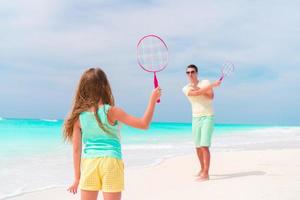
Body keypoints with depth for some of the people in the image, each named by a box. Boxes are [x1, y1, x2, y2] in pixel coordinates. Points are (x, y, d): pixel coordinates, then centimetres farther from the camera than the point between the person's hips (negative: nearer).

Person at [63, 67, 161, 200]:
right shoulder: (111, 112, -10)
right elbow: (143, 124, -8)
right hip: (110, 161, -3)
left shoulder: (79, 116, -1)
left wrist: (77, 178, 10)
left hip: (88, 162, 3)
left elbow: (76, 149, 2)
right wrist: (153, 99, 0)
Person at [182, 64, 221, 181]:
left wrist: (198, 89, -21)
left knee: (204, 146, -13)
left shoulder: (206, 82, 0)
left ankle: (206, 174, -14)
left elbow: (211, 97, -14)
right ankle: (202, 169, 25)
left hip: (207, 117, -4)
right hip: (195, 118, 4)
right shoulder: (186, 88, 3)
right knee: (198, 146, 8)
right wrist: (213, 85, -20)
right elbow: (197, 93, -17)